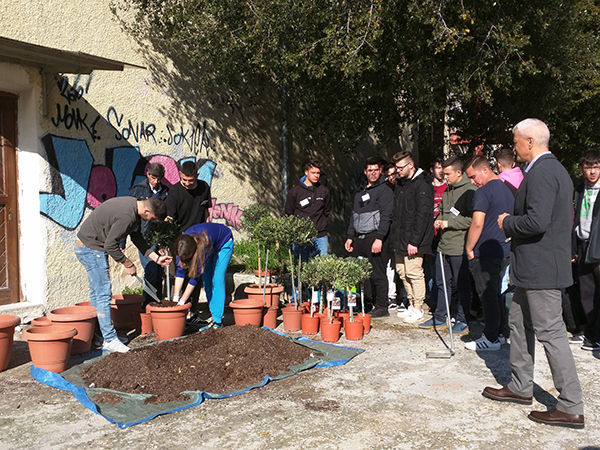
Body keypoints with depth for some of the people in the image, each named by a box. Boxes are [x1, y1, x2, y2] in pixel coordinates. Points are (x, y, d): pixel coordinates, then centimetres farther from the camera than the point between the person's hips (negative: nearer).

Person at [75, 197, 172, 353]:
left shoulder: (134, 206, 3)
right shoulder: (126, 216, -29)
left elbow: (137, 239, 11)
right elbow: (110, 245, -25)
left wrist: (157, 258, 7)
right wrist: (128, 264, -13)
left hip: (88, 247, 11)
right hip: (91, 249, -11)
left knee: (97, 293, 15)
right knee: (103, 293, -7)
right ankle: (110, 340, -1)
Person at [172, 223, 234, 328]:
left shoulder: (203, 245, -43)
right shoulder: (182, 245, -28)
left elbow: (196, 275, -37)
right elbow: (180, 271, -21)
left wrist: (182, 301, -32)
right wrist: (176, 297, -25)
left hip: (224, 242, -6)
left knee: (217, 280, -16)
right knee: (206, 280, -2)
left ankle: (218, 320, -16)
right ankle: (213, 314, 7)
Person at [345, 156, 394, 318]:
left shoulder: (384, 190, -3)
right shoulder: (361, 191, 20)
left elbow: (386, 216, -11)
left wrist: (379, 238, -19)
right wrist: (350, 236, 17)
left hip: (375, 237, -7)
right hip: (359, 238, 7)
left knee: (377, 274, -4)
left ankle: (382, 307, 5)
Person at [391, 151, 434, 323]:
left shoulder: (422, 185, -12)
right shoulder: (401, 184, 15)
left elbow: (423, 215, -18)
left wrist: (414, 241, -20)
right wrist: (395, 235, 12)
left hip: (413, 240, -9)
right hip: (400, 239, 9)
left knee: (414, 272, -4)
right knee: (402, 271, 12)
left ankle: (418, 308, 8)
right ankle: (412, 304, 24)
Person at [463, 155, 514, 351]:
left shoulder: (484, 192, -14)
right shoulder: (508, 189, 13)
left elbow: (477, 224, -21)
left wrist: (469, 249, -11)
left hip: (485, 253, -9)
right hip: (504, 252, 9)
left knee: (487, 295, -2)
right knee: (496, 293, 16)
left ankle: (491, 338, 4)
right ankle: (498, 333, 23)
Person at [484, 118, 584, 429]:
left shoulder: (541, 173, -20)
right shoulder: (554, 169, 14)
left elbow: (536, 221, -30)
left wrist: (507, 223, -12)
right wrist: (513, 224, 12)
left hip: (541, 269, -11)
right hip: (536, 267, 11)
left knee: (550, 333, -4)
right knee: (519, 324, 19)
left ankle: (571, 407, 6)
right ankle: (520, 388, 32)